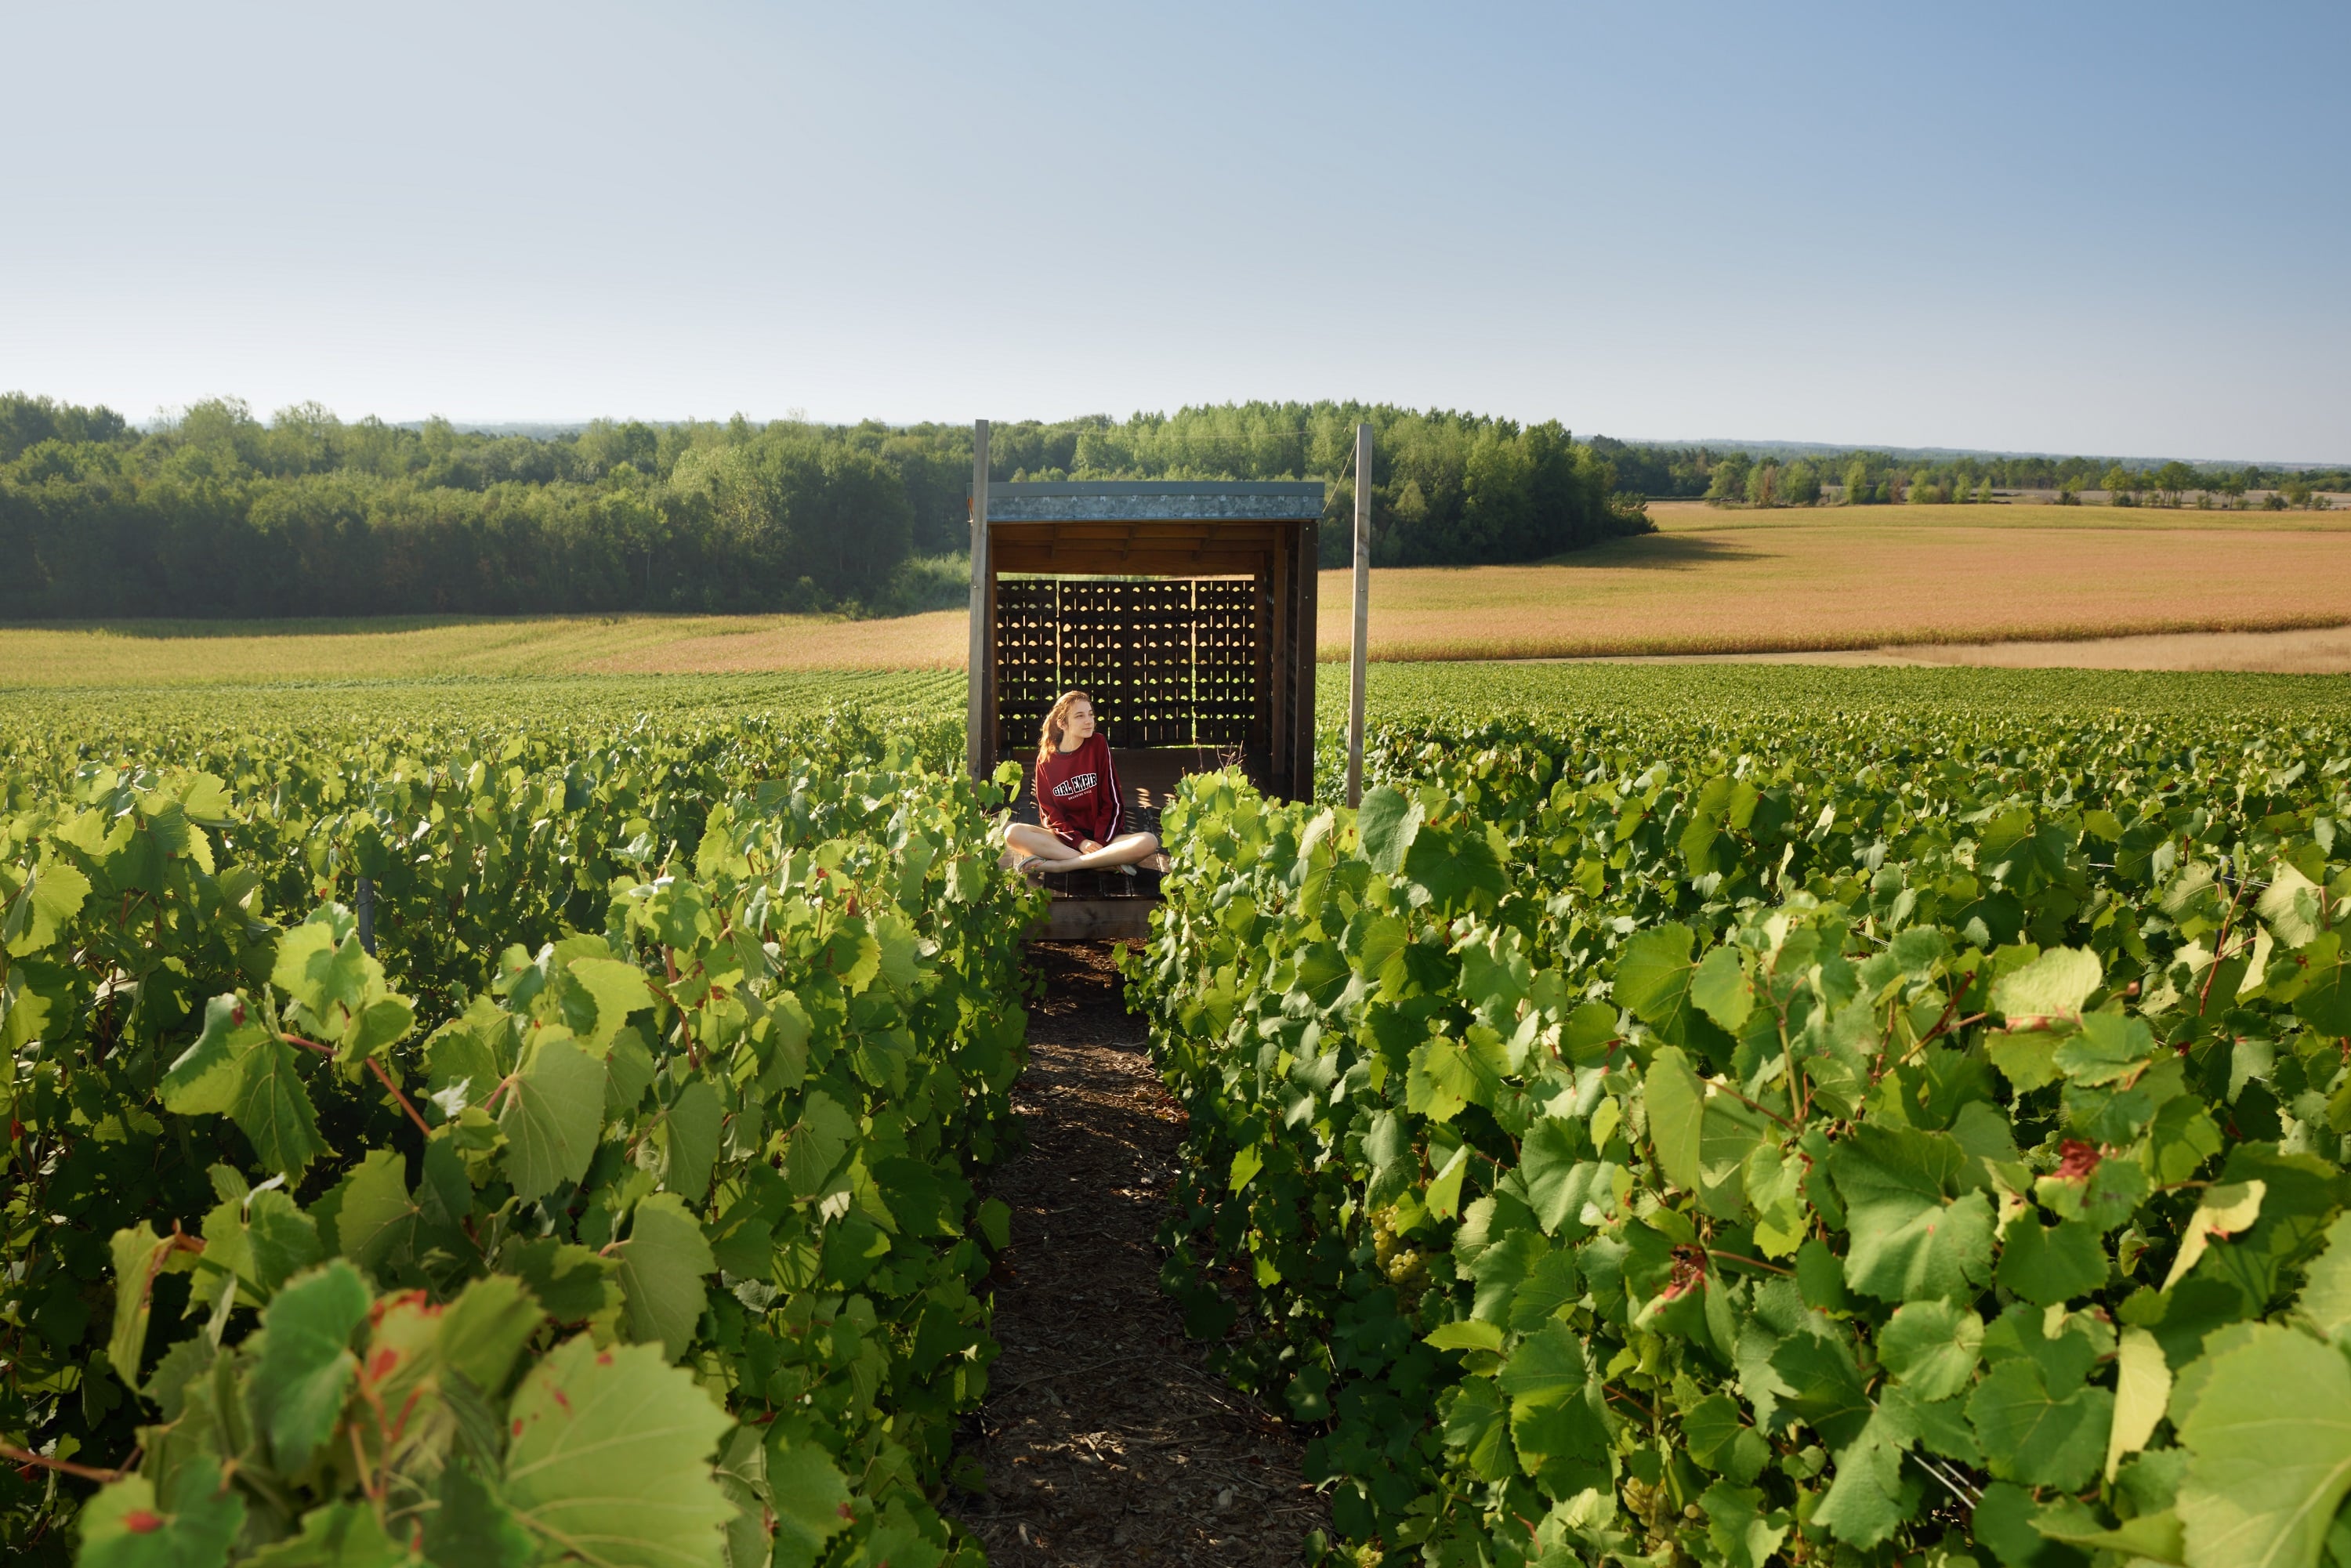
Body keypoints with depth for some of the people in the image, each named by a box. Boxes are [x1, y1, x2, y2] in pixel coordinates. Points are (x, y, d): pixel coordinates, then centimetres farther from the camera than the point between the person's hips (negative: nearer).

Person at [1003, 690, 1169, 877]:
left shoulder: (1098, 744, -2)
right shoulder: (1046, 759, 1)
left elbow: (1113, 801, -3)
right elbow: (1049, 812, -1)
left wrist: (1100, 842, -15)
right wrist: (1079, 841, -17)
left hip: (1101, 836, 0)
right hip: (1066, 837, 1)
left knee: (1148, 842, -31)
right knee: (1013, 833, -28)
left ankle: (1057, 864, -31)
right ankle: (1106, 863, -32)